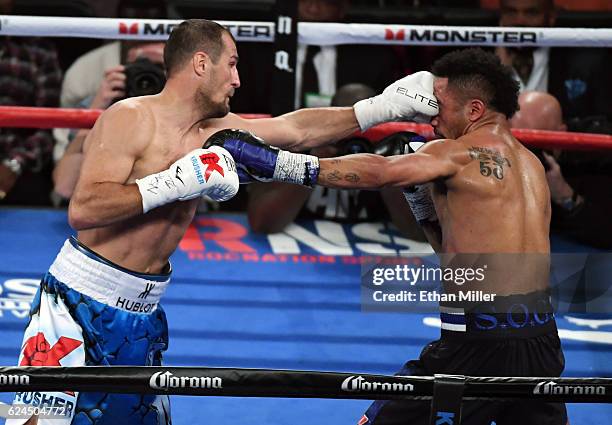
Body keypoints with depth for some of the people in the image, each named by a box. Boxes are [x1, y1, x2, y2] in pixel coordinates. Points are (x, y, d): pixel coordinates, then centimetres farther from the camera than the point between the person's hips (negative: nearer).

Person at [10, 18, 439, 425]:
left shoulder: (215, 130, 7)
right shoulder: (130, 118, -15)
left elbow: (297, 130, 16)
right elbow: (83, 210, -24)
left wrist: (383, 107, 15)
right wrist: (175, 183, -26)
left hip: (142, 313, 8)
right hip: (81, 303, -8)